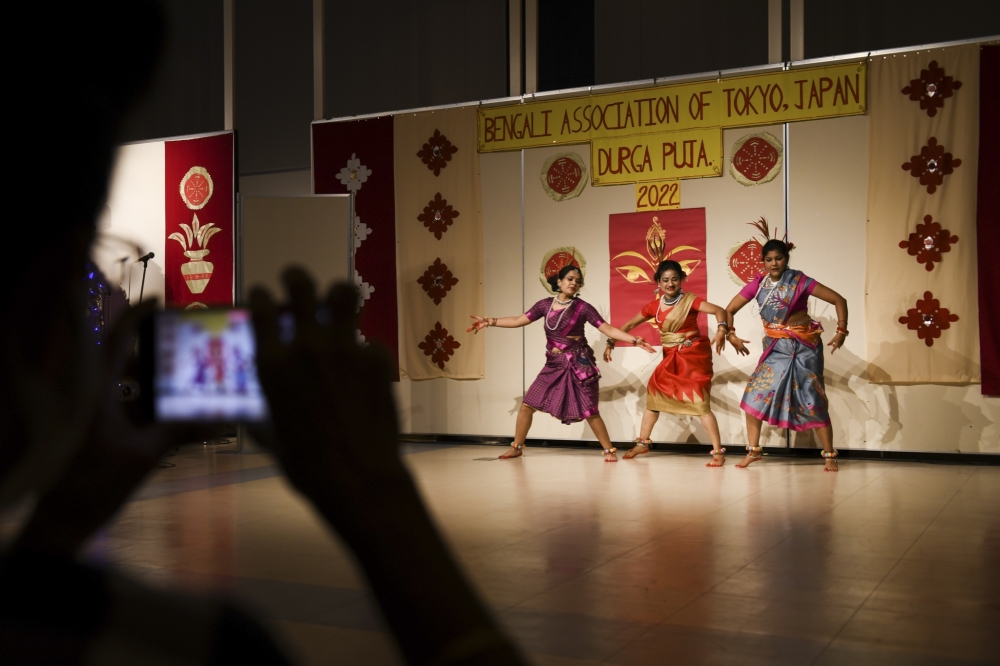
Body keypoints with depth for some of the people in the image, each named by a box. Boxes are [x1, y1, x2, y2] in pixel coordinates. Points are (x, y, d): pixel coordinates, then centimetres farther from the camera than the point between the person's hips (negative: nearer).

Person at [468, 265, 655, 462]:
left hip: (578, 364, -4)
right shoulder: (545, 304, 3)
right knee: (527, 404, 4)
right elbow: (518, 321, 7)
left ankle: (609, 450, 9)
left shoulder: (582, 307, -7)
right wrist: (489, 321, 2)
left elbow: (608, 329, -9)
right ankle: (516, 447, 19)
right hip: (554, 364, 4)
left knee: (588, 411, -5)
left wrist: (635, 340, -20)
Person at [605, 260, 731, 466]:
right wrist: (611, 342, 5)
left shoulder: (690, 300, -13)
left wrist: (721, 330, -44)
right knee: (653, 394, 11)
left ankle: (718, 452, -6)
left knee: (700, 403, -12)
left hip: (693, 355, -6)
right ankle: (642, 443, 28)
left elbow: (719, 310, -25)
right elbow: (630, 324, 12)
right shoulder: (654, 306, 2)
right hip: (671, 358, 6)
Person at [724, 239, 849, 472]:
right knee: (755, 394, -5)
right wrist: (731, 335, -8)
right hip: (775, 347, 4)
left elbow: (839, 300, -11)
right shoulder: (758, 284, -1)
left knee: (813, 398, -2)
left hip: (804, 346, -3)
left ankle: (829, 456, 8)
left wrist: (841, 332, -18)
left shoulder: (799, 281, -11)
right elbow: (729, 310, 4)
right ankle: (753, 450, 6)